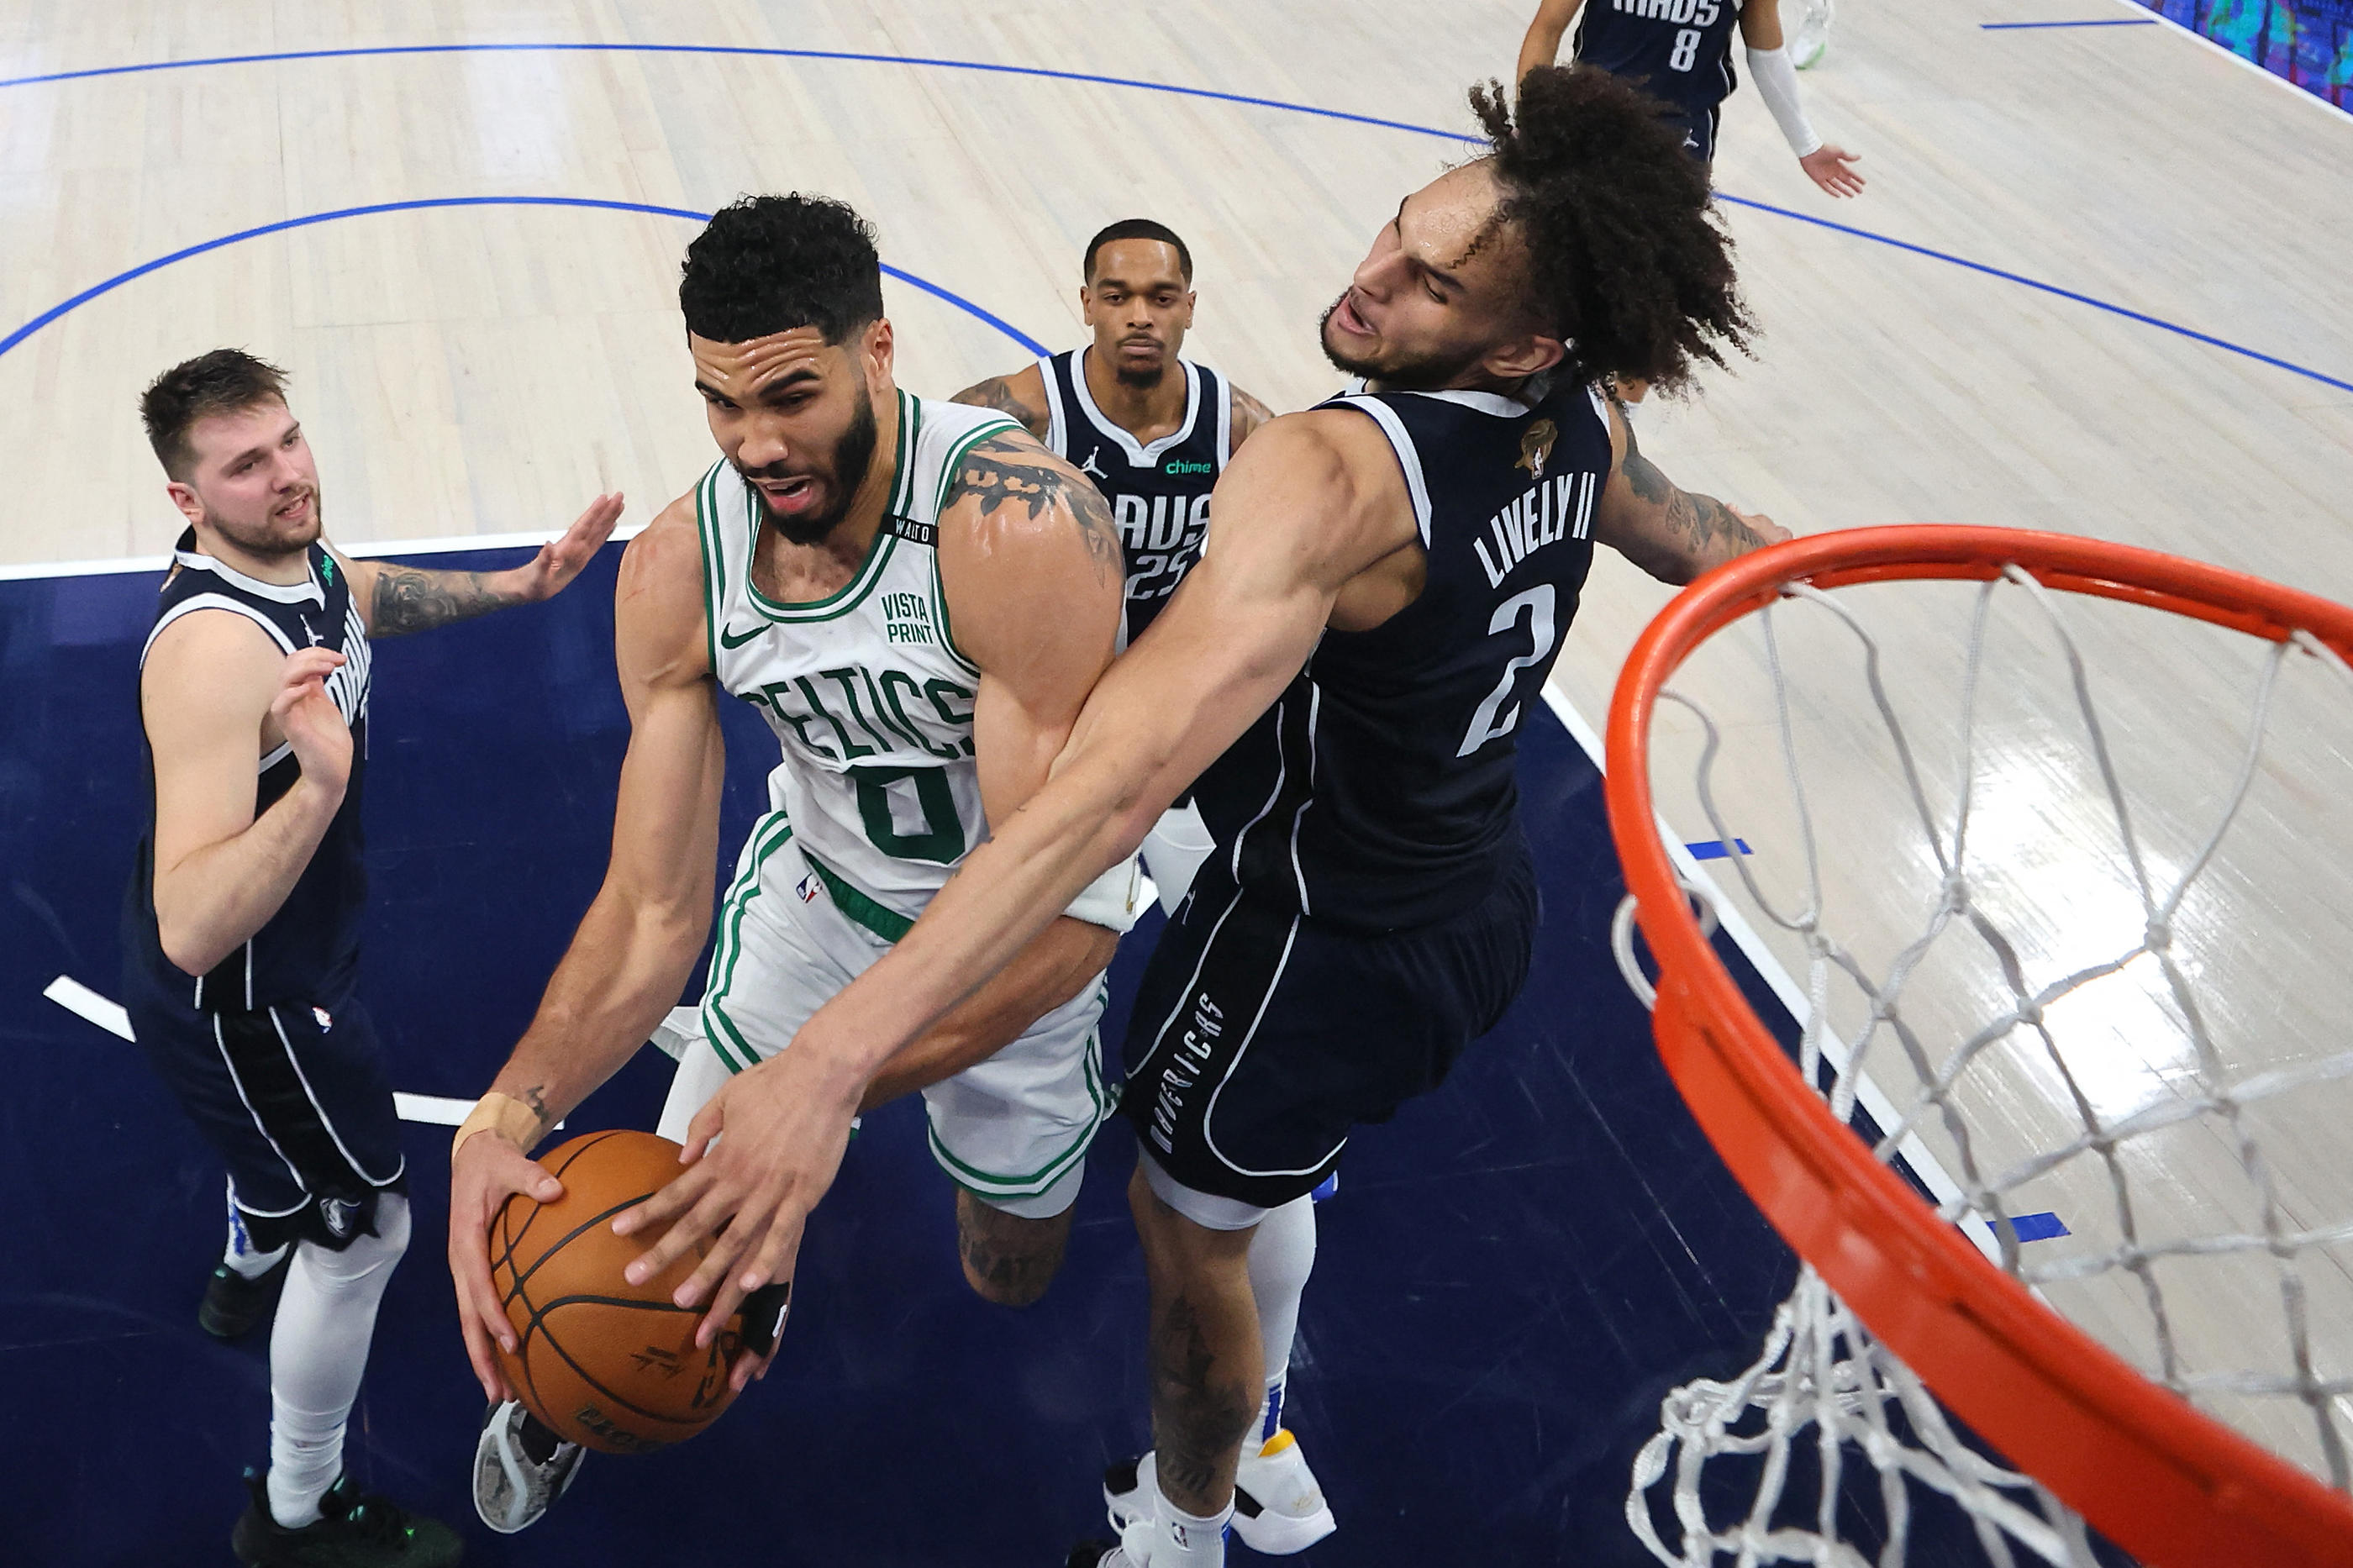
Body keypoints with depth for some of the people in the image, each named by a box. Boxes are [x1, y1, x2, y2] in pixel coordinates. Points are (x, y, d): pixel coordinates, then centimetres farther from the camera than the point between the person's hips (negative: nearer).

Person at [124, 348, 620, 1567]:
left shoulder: (290, 550, -11)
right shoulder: (212, 650, -39)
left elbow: (368, 597, 19)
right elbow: (193, 933, -47)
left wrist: (514, 585, 8)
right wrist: (319, 786, -60)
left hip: (280, 953, 9)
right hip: (233, 990, -9)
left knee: (295, 1113, 37)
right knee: (365, 1227, 6)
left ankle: (251, 1273, 70)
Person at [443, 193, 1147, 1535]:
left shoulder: (1021, 523, -39)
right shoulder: (678, 567, -22)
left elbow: (1057, 914, -41)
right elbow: (653, 909, -20)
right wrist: (508, 1115, -38)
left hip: (1025, 941, -2)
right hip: (818, 885, 2)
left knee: (1012, 1275, 18)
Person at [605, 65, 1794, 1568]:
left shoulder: (1330, 475, -37)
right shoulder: (1579, 424, -12)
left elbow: (1121, 778, -48)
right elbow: (1714, 547, 11)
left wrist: (832, 1063, -54)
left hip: (1329, 940, -8)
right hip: (1482, 898, 9)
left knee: (1188, 1230, 18)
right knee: (1270, 1174, 34)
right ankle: (1250, 1445, 61)